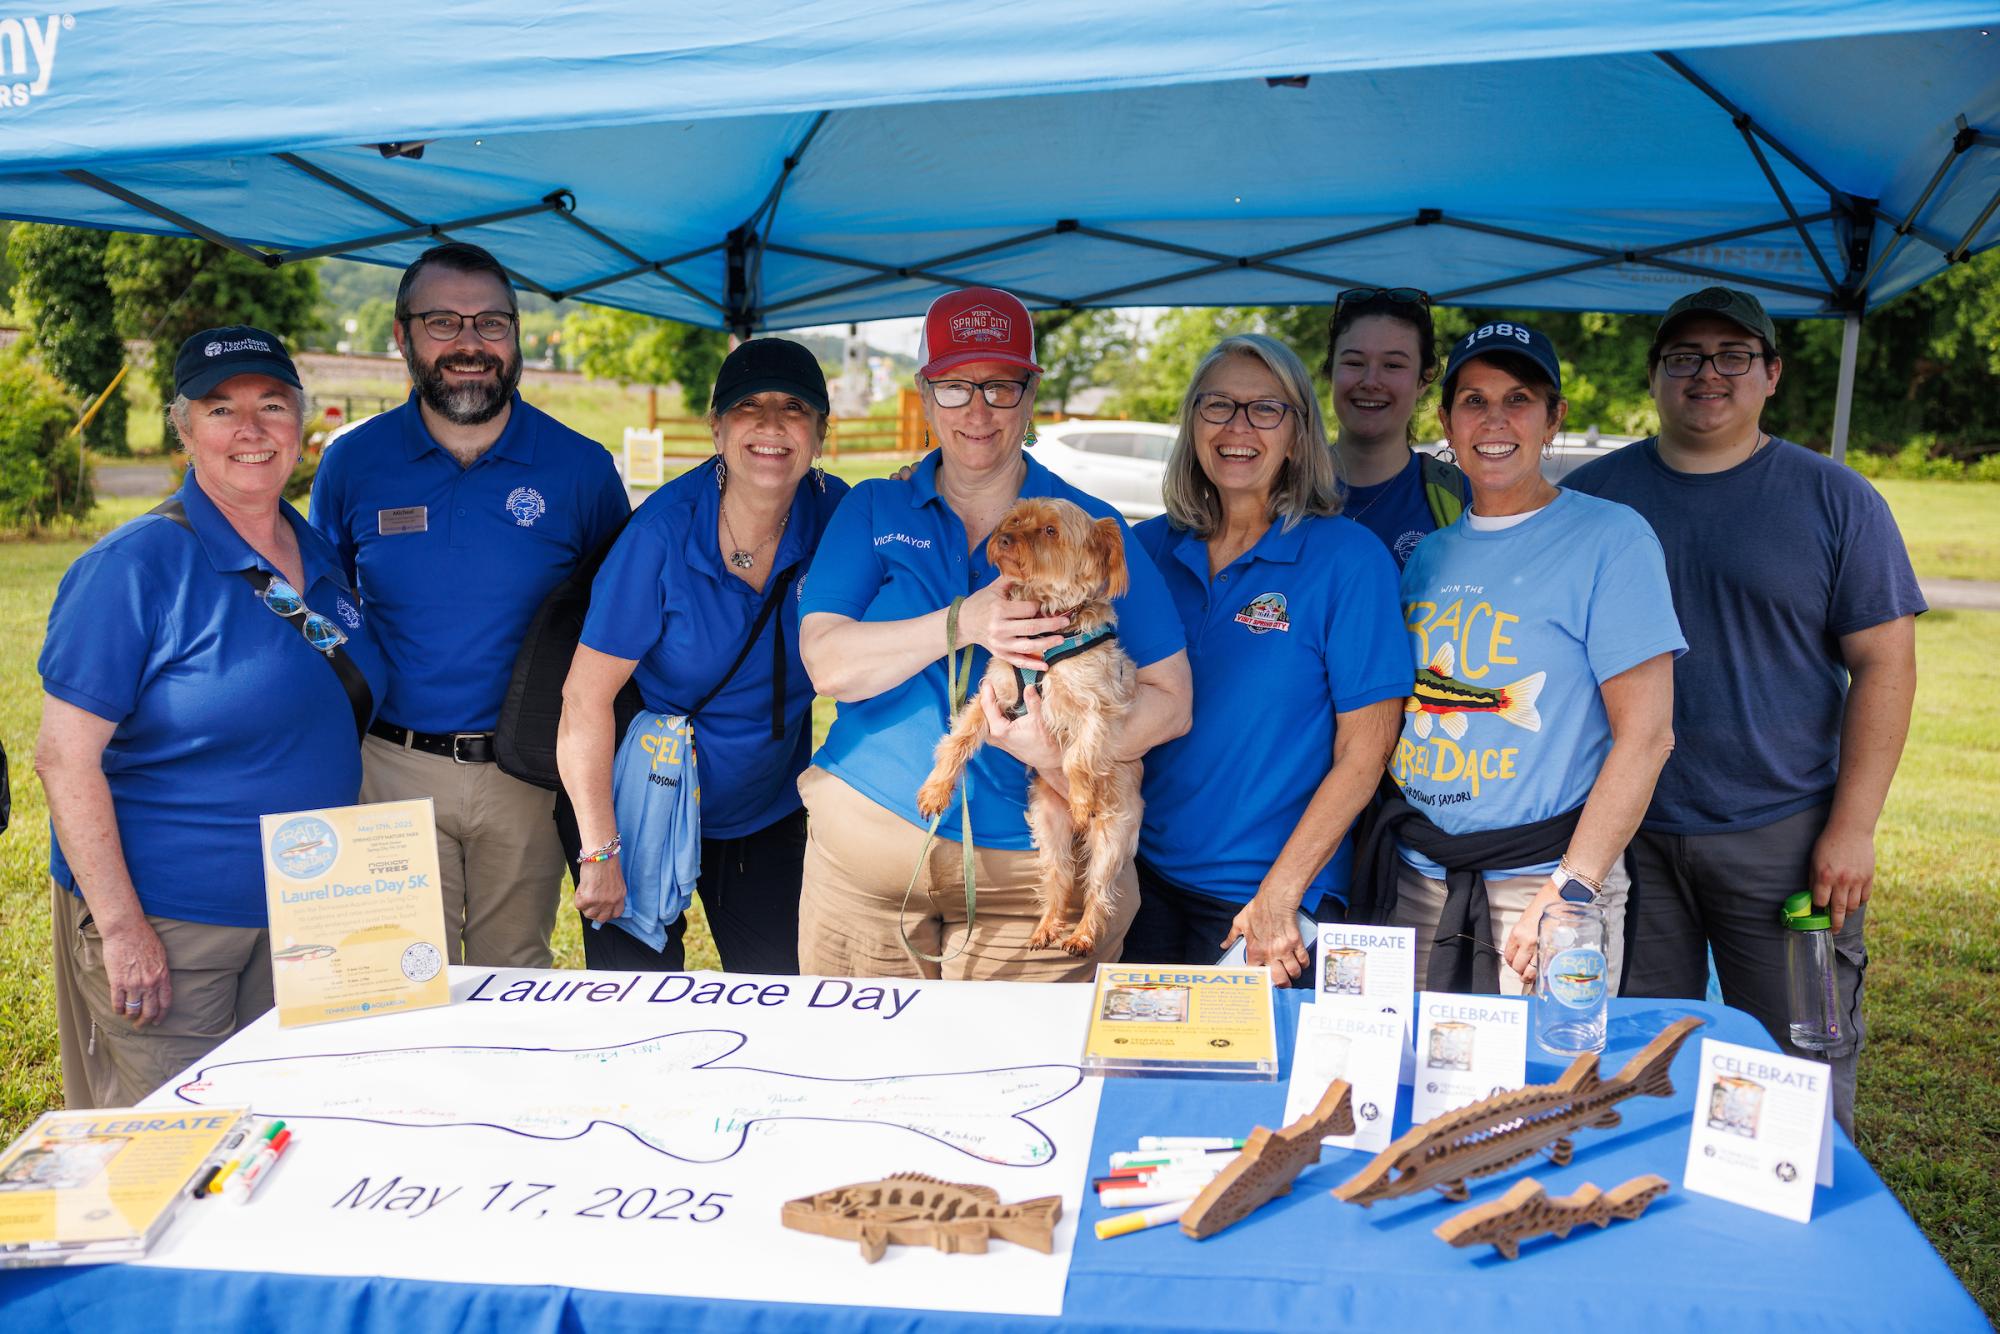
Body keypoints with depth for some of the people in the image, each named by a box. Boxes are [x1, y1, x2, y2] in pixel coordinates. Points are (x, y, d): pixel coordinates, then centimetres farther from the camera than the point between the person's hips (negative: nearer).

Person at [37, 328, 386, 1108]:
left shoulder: (322, 559, 7)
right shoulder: (137, 565, -13)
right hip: (165, 924, -6)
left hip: (302, 916, 6)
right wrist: (121, 927, -18)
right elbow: (64, 758, -15)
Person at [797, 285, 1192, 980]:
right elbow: (827, 663, -9)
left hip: (1026, 870, -1)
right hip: (865, 848, 2)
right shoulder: (872, 512, 5)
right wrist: (963, 624, -23)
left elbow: (1170, 699, -4)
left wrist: (1062, 748, -22)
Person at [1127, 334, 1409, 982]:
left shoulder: (1348, 557, -9)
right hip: (1144, 878, 4)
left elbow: (1364, 752, -10)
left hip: (1277, 892, -3)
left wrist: (1278, 895, -15)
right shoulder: (1146, 549, 3)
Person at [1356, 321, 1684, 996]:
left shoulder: (1611, 538, -7)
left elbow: (1646, 735, -12)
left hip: (1543, 874, -5)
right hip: (1416, 885, 5)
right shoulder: (1428, 554, 10)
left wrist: (1571, 890, -18)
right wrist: (1372, 856, 5)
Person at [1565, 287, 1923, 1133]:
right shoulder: (1591, 493, 5)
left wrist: (1852, 827, -7)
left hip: (1784, 834, -1)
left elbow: (1884, 665, 0)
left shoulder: (1835, 499, 2)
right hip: (1625, 836, 1)